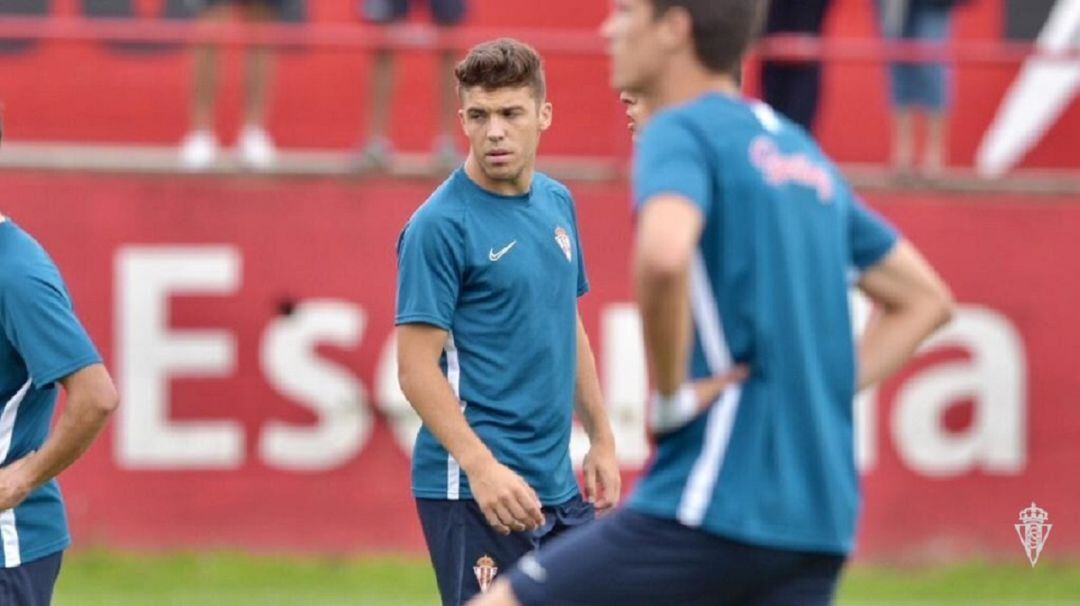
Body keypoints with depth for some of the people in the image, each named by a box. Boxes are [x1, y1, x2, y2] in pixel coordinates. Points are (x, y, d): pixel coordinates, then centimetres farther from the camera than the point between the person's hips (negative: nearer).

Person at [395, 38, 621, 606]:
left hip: (556, 488, 8)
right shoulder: (439, 226, -12)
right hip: (472, 491, -8)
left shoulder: (557, 203, 10)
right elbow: (417, 367, -15)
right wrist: (482, 468, -24)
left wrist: (600, 438, 19)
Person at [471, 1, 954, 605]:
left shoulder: (682, 132, -7)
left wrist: (670, 396, -15)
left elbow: (663, 257, -30)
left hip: (715, 508, -8)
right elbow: (924, 299, 26)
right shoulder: (801, 152, 19)